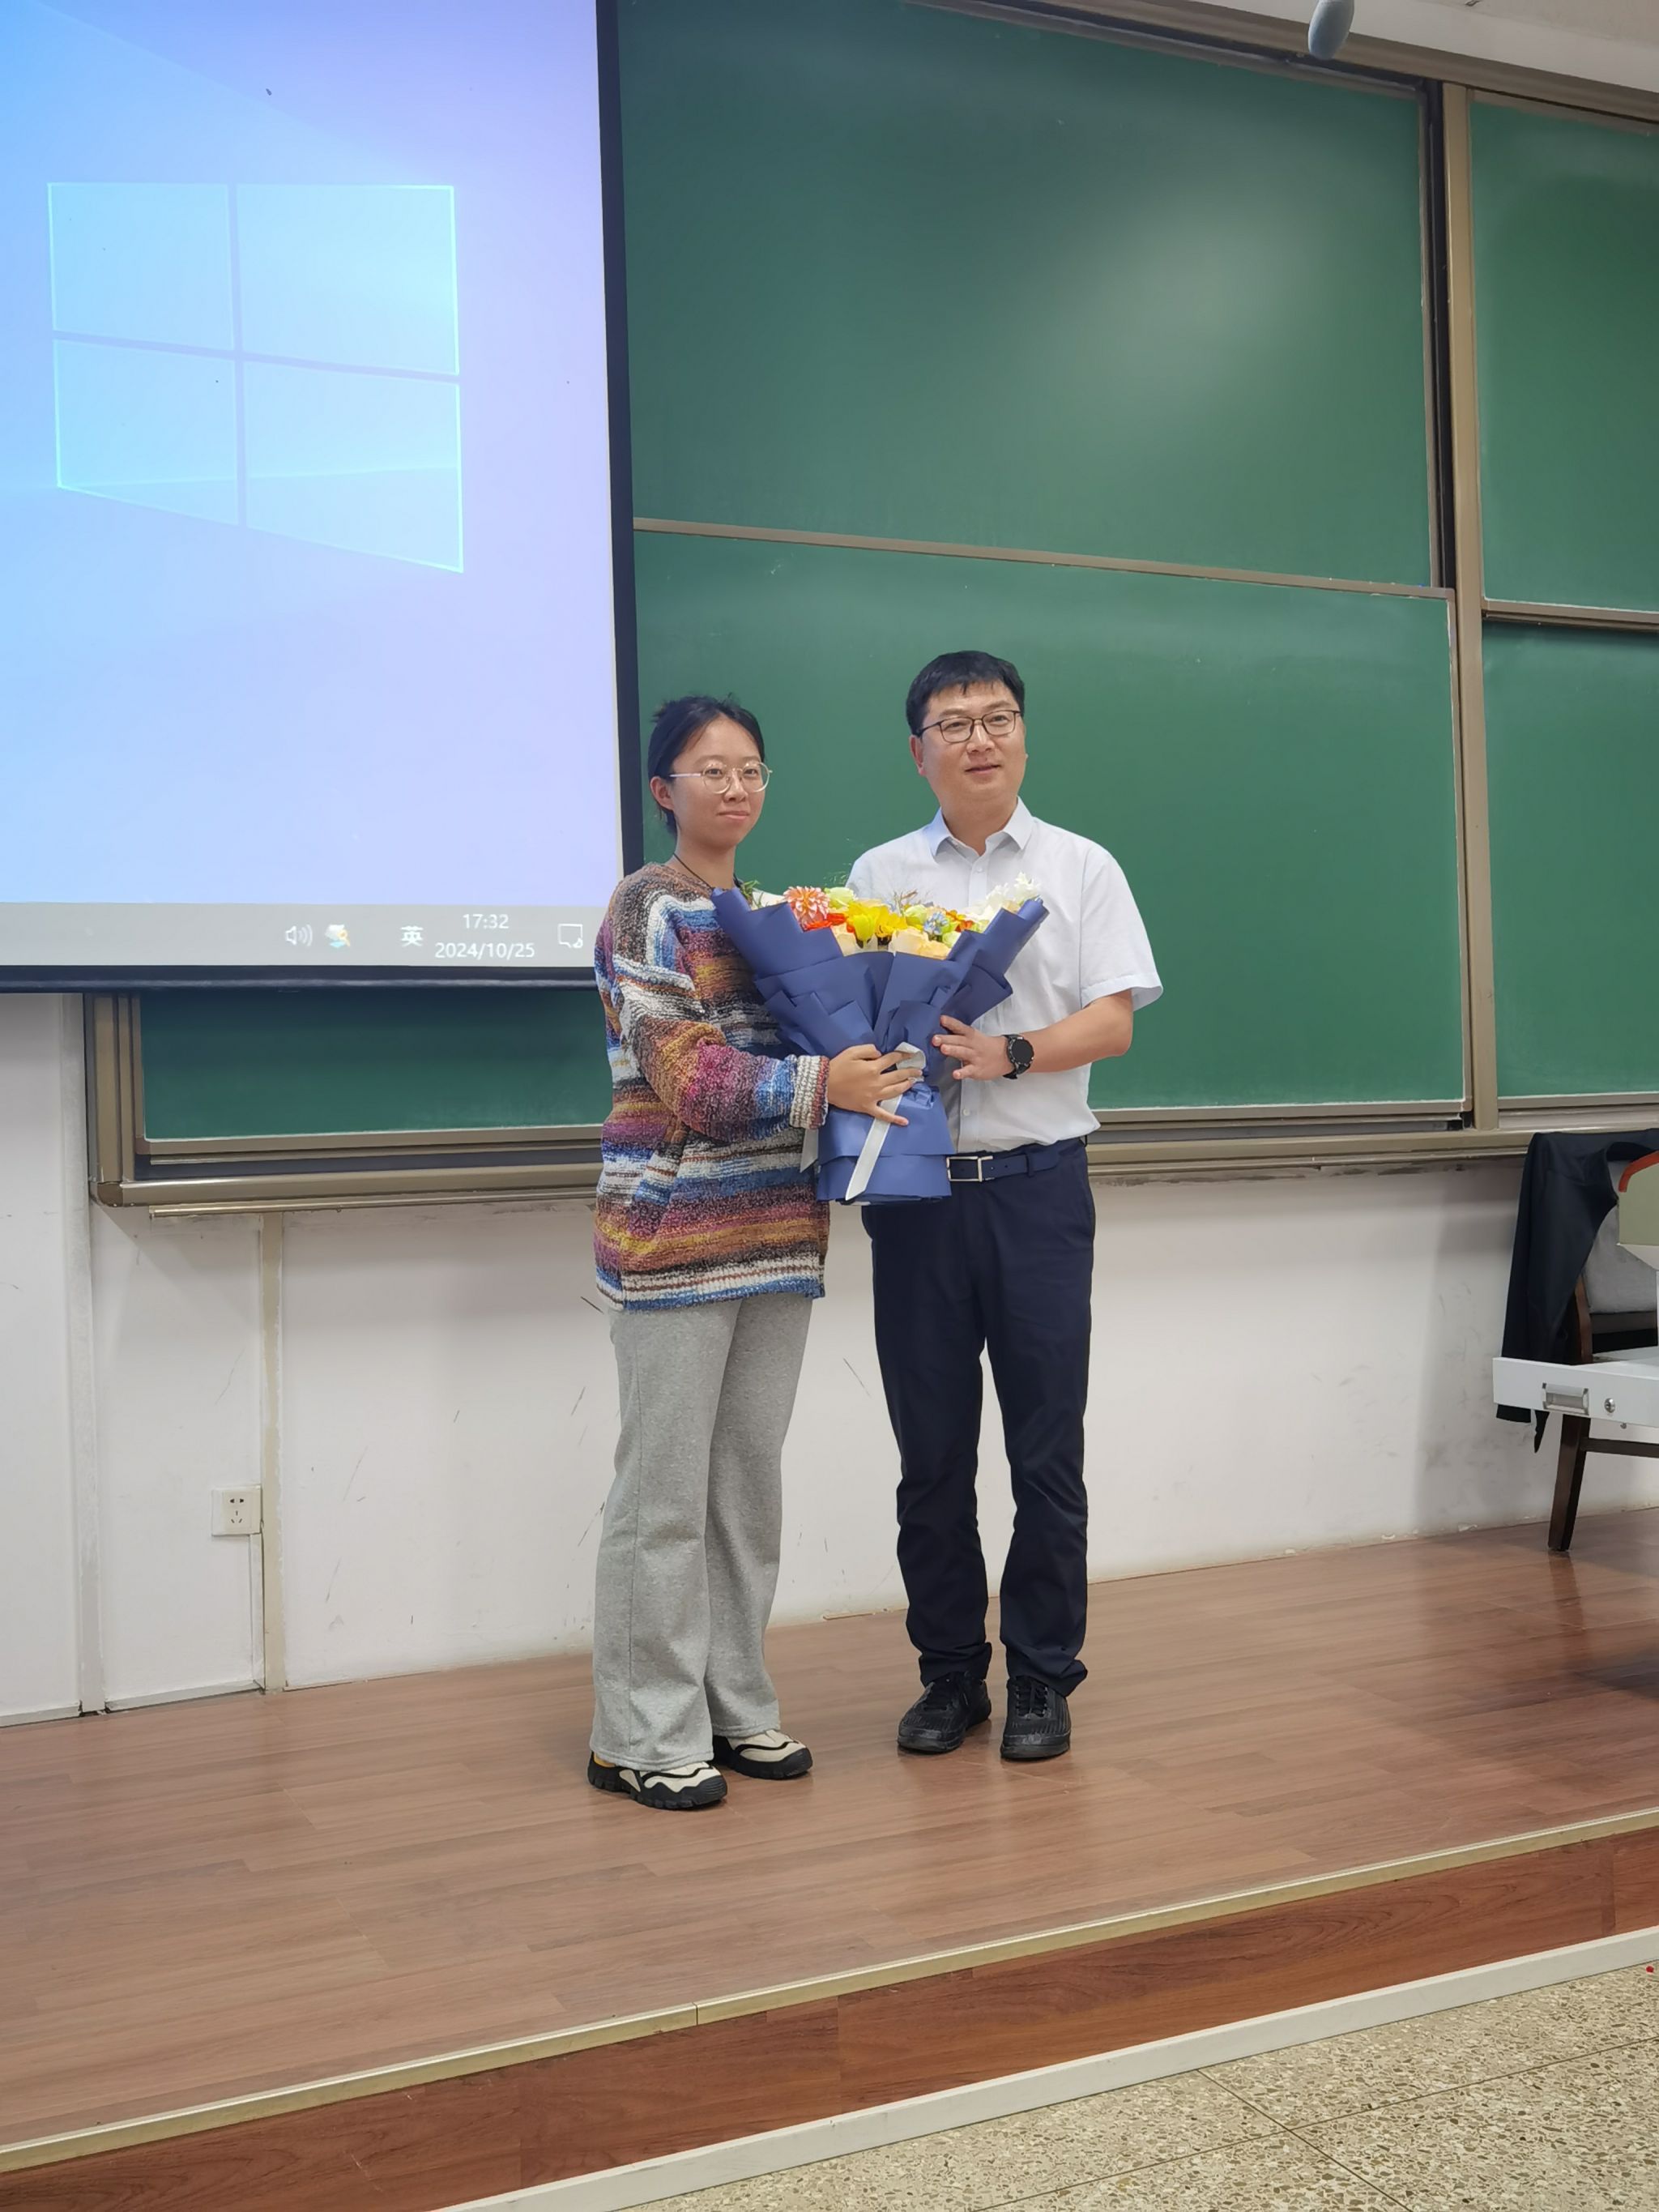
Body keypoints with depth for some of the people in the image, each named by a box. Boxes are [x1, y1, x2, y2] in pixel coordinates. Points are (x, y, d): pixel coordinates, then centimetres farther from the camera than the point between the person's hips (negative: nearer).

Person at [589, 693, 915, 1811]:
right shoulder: (649, 907, -5)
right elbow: (683, 1071, -14)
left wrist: (870, 1065, -1)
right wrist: (818, 1082, -22)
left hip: (776, 1225, 7)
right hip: (676, 1229, -7)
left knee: (751, 1475, 11)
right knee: (666, 1486, -2)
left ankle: (734, 1705, 23)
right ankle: (644, 1734, 8)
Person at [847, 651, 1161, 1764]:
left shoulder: (1081, 869, 7)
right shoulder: (878, 876, 11)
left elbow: (1113, 1022, -1)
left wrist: (1011, 1053, -17)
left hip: (1036, 1183, -1)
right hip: (914, 1187, 1)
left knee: (1047, 1450, 2)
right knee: (932, 1451, 6)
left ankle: (1043, 1681, 14)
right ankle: (951, 1673, 19)